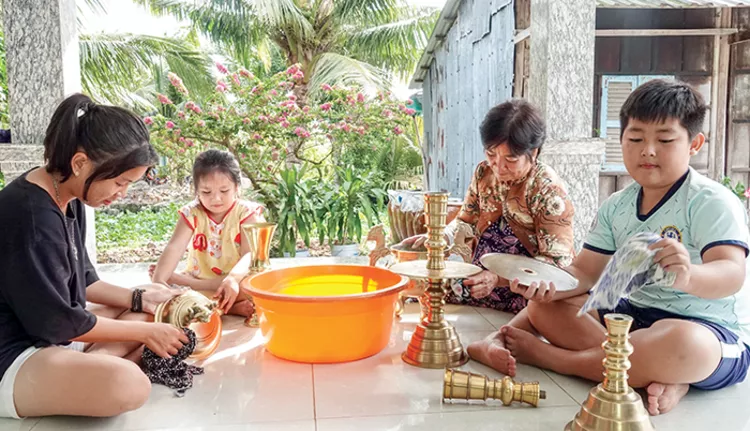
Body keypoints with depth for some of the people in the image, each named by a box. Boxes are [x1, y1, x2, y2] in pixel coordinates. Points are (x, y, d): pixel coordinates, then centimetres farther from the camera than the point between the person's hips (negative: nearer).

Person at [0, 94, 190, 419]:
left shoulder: (67, 199, 5)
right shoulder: (32, 217, -26)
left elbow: (81, 281, 15)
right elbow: (57, 321, -20)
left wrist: (139, 298, 3)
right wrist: (144, 332, -11)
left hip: (50, 333, 11)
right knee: (127, 384, -36)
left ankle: (84, 368, -4)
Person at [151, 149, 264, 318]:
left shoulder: (247, 212, -10)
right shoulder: (191, 214, -4)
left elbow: (250, 254, -21)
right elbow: (175, 247, -18)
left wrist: (233, 278, -42)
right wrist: (158, 281, -35)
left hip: (236, 283, -3)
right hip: (197, 282, 3)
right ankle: (230, 307, -28)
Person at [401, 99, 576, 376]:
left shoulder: (549, 192, -14)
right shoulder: (484, 173, 2)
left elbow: (556, 262, -17)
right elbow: (466, 220, 14)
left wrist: (498, 278, -31)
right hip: (483, 281, 6)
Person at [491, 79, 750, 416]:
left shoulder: (712, 201, -13)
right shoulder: (616, 208, 5)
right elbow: (586, 272, 4)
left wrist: (689, 276, -51)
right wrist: (549, 285, -20)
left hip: (712, 331, -6)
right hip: (635, 314, 7)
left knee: (681, 343, -42)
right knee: (543, 307, -6)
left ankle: (548, 357, -20)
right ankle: (658, 375, -22)